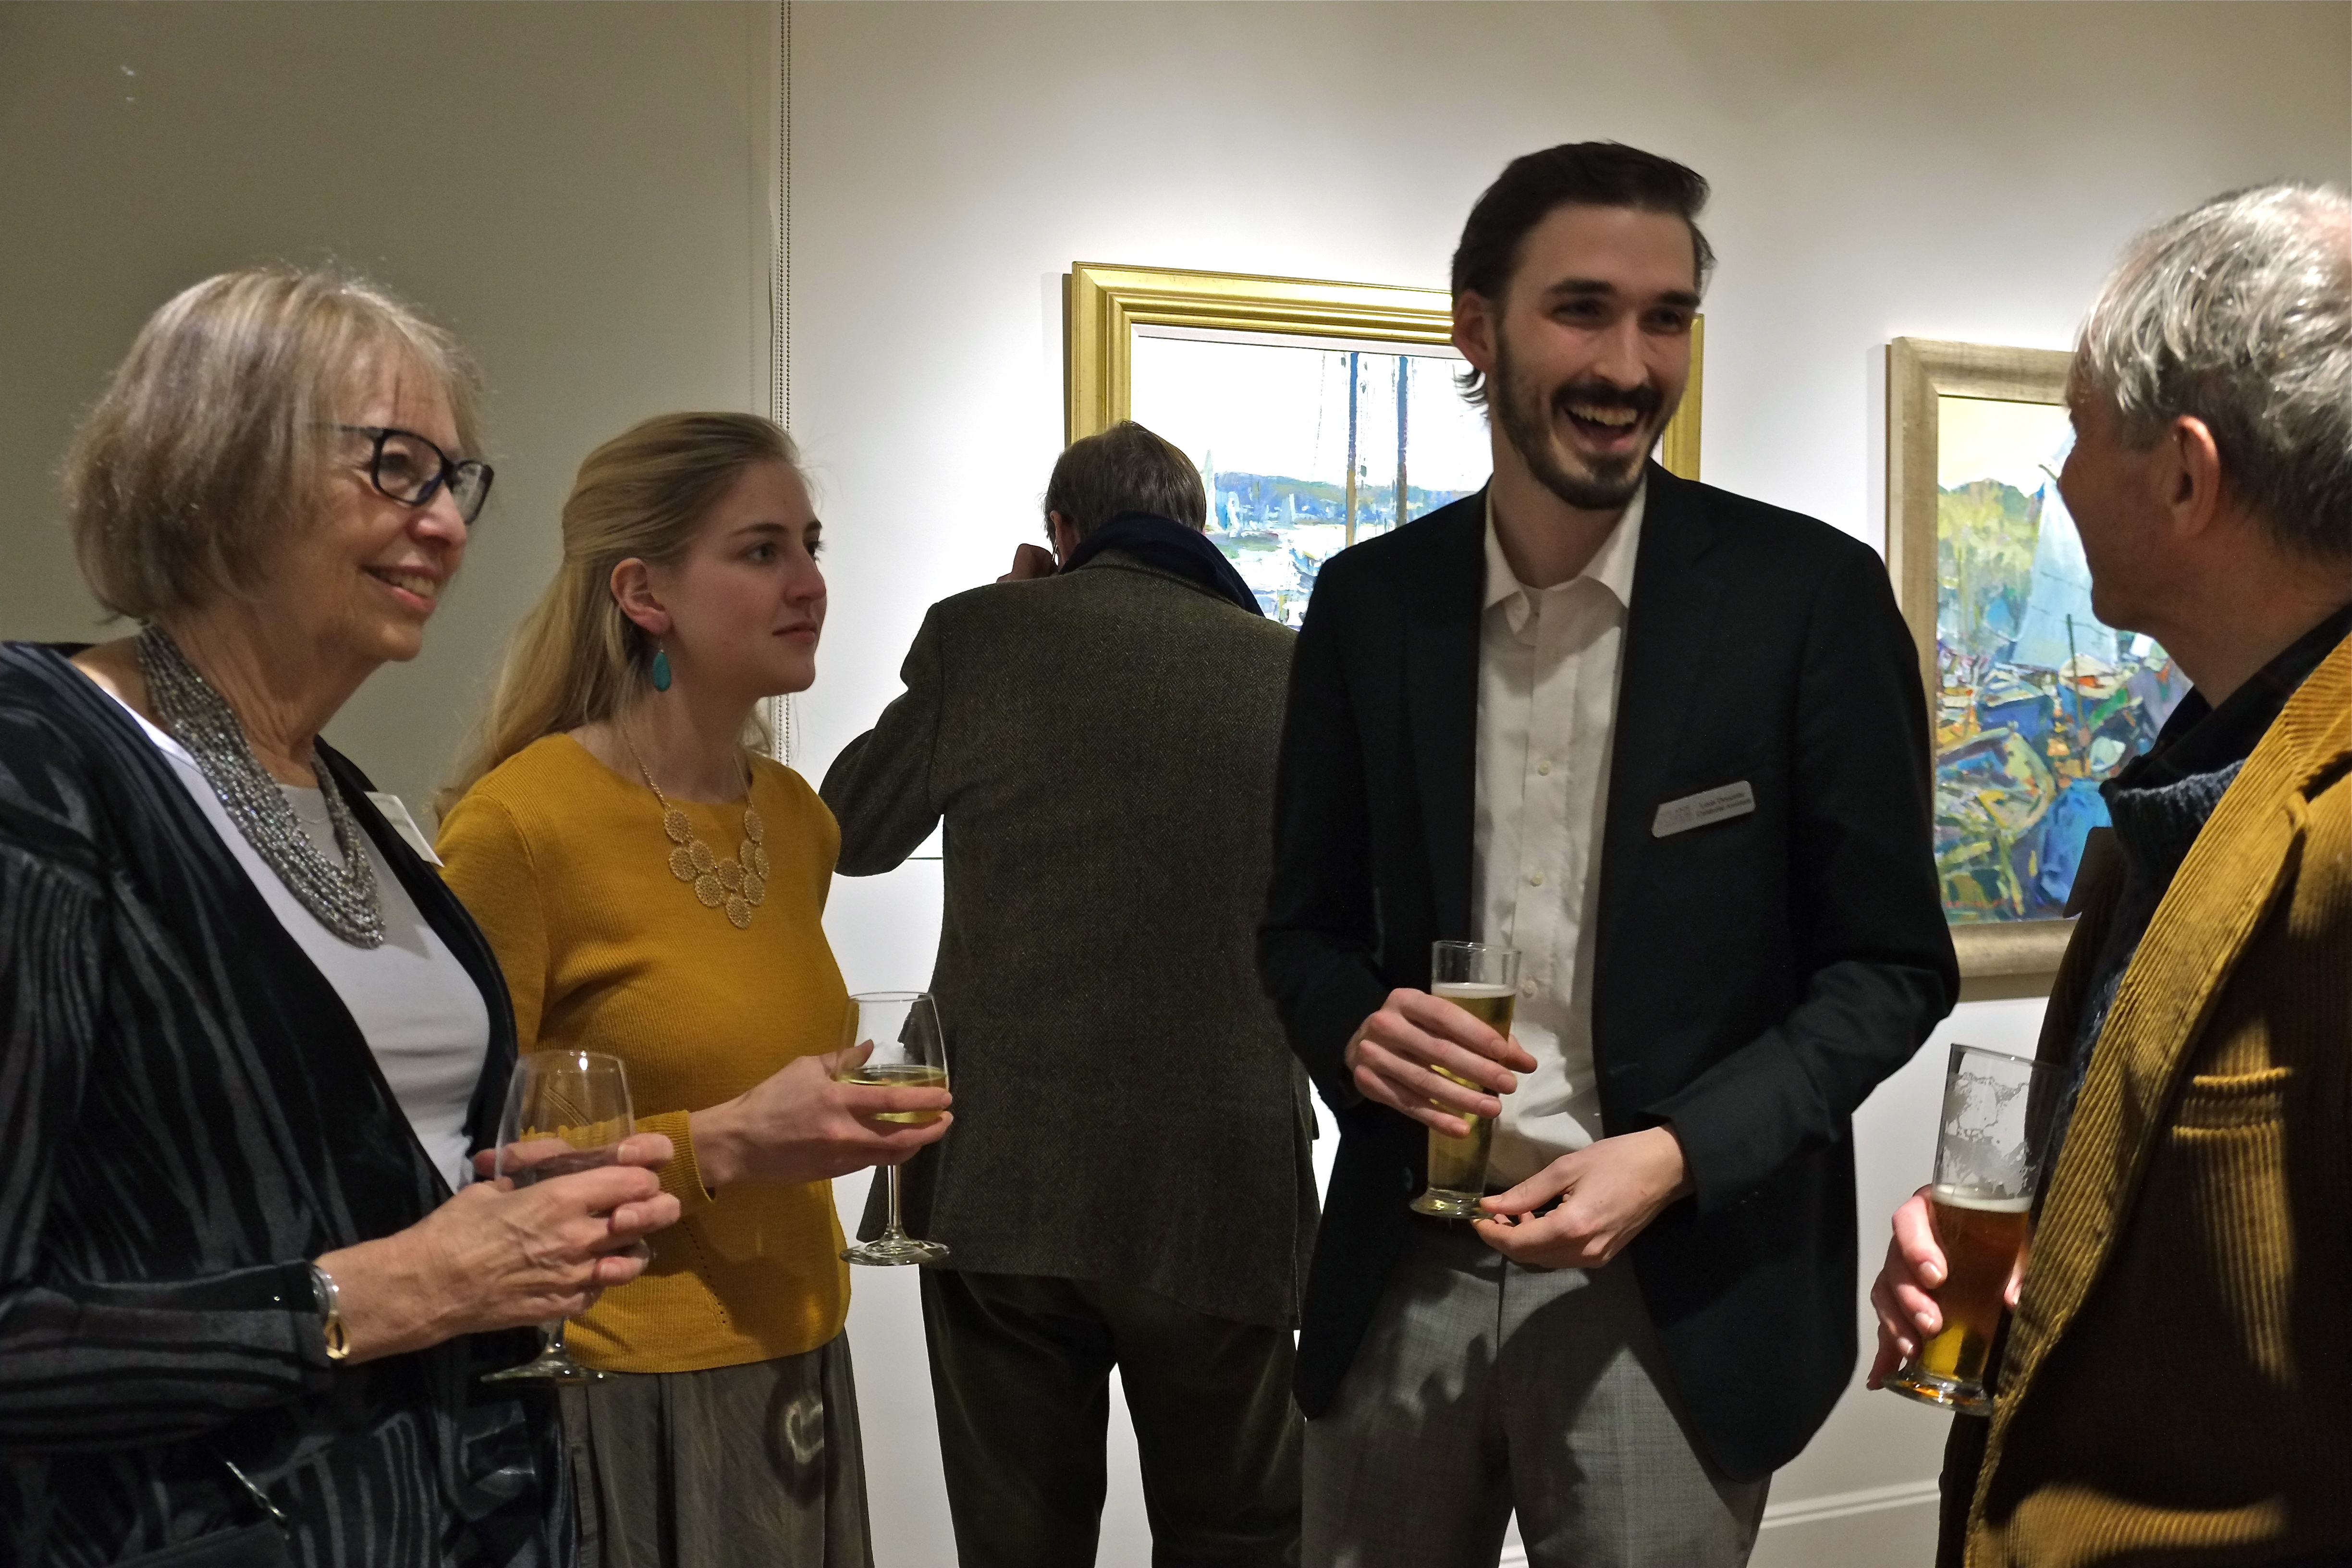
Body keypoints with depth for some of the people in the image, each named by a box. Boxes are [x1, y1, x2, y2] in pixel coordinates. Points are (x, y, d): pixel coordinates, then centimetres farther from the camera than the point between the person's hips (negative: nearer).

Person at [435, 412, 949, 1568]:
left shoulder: (797, 819, 6)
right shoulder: (516, 824, -15)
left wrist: (831, 1122, 5)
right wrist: (718, 1147, -21)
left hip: (796, 1371, 6)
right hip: (615, 1396, -6)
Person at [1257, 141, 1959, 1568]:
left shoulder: (1809, 594, -7)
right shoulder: (1370, 600, 2)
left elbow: (1893, 965, -4)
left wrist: (1677, 1156, -17)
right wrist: (1357, 1029, -12)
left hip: (1678, 1291, -2)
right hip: (1401, 1275, 3)